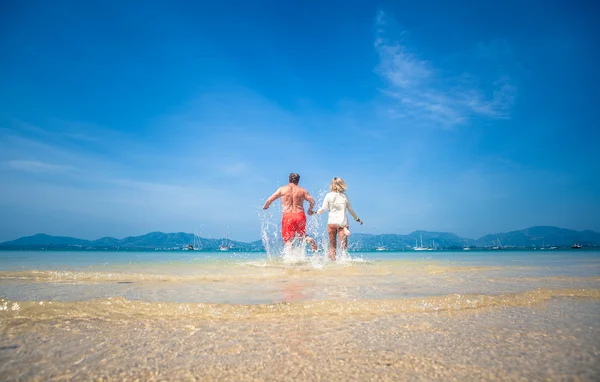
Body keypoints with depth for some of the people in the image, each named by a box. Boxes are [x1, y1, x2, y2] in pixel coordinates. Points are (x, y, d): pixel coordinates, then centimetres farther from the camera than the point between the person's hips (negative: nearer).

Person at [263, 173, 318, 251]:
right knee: (302, 235, 24)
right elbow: (312, 201, 2)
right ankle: (310, 240, -8)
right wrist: (310, 210, 21)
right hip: (300, 215, 2)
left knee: (288, 240, 1)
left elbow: (270, 200, 5)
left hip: (287, 216, -2)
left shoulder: (282, 189, 6)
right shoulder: (302, 190, 9)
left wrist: (265, 206, 25)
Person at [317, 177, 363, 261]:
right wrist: (357, 219, 27)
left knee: (332, 246, 10)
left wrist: (315, 212, 19)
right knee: (343, 246, -5)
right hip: (343, 223, 0)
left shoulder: (329, 195, 2)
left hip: (331, 222, 0)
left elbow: (323, 209, 0)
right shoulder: (345, 196, 7)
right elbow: (350, 210, 13)